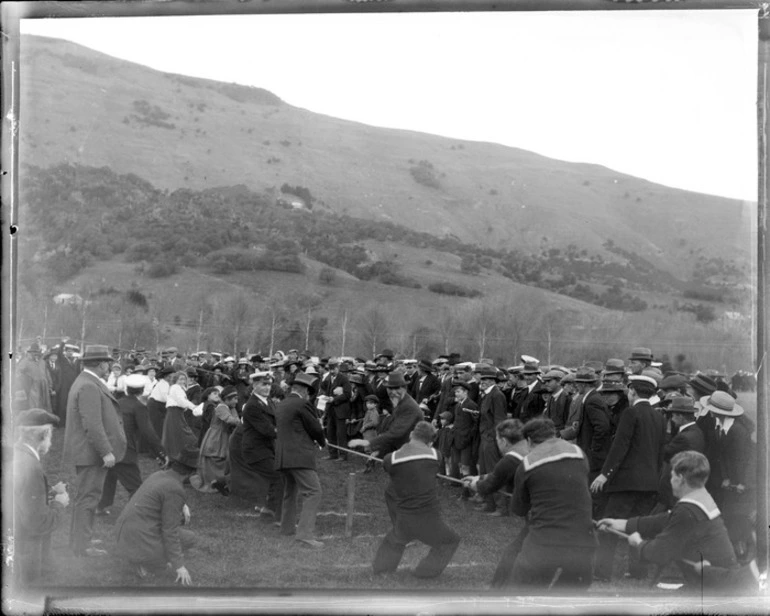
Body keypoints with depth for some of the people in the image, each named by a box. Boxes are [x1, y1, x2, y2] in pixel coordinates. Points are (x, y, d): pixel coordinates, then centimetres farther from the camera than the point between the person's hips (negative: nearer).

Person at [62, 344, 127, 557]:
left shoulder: (86, 383, 14)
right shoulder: (89, 387, -20)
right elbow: (92, 425, -25)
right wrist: (106, 452, -24)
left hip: (86, 452, 11)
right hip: (91, 452, -11)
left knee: (85, 497, 17)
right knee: (88, 498, -5)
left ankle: (78, 541, 26)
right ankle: (82, 546, -1)